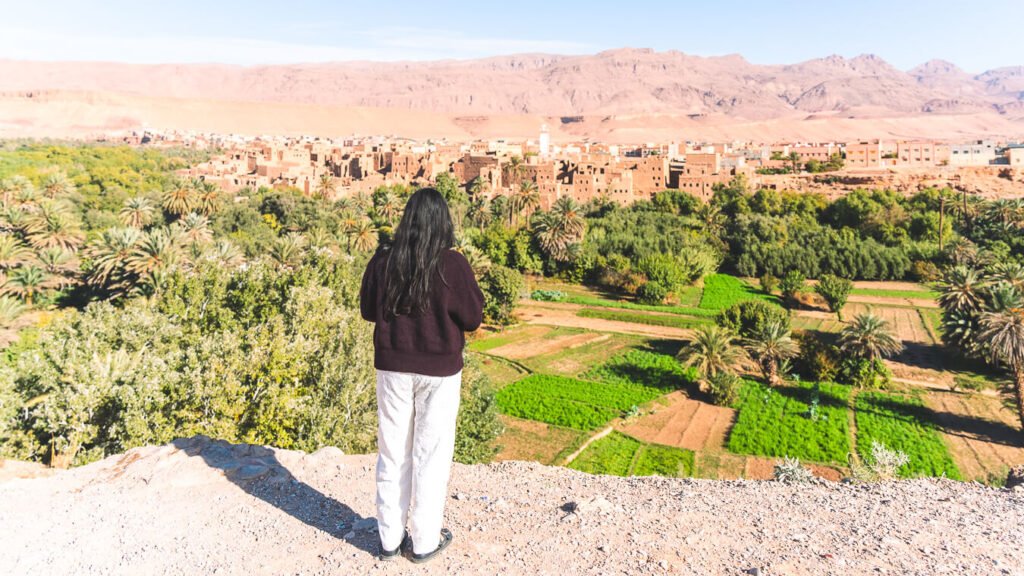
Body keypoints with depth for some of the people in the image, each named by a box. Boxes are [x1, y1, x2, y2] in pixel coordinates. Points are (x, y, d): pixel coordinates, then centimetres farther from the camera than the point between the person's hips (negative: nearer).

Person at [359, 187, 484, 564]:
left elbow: (368, 311, 6)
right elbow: (472, 319, -7)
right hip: (439, 370, -2)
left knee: (392, 453, 15)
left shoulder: (383, 261, -6)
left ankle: (390, 537, 27)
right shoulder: (452, 264, -15)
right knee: (431, 454, 10)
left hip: (392, 367, 3)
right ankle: (425, 541, 23)